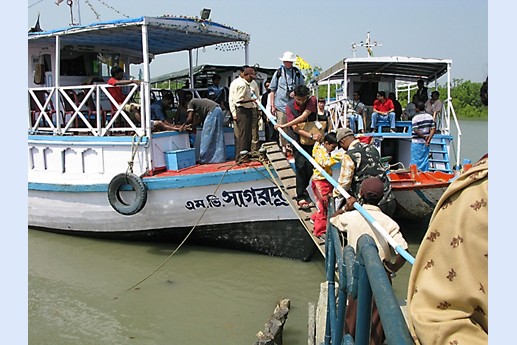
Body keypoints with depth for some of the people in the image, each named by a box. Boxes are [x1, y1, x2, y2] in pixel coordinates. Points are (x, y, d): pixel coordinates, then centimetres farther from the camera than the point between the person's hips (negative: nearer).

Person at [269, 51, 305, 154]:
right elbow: (272, 90, 7)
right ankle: (283, 147, 12)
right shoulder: (278, 73, 4)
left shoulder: (298, 72, 8)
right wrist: (272, 106, 2)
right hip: (281, 104, -1)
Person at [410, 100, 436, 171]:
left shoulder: (415, 118, -12)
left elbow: (416, 131, -17)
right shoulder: (430, 117, 5)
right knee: (425, 159, 11)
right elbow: (433, 130, 1)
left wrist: (424, 137, -6)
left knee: (415, 160, 1)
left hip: (417, 142, -5)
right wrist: (428, 139, -3)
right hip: (425, 142, 5)